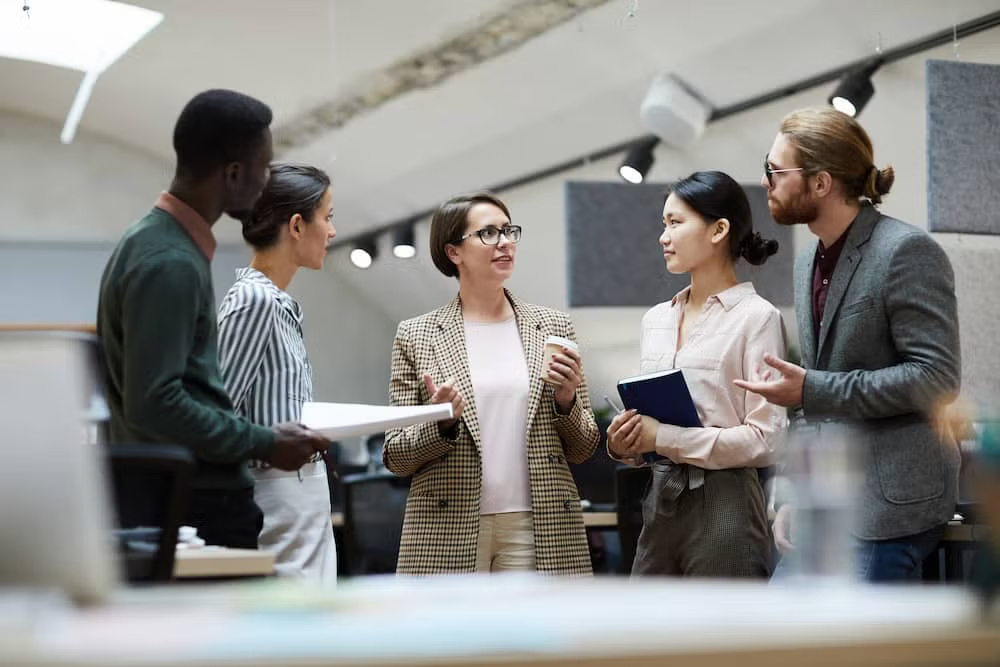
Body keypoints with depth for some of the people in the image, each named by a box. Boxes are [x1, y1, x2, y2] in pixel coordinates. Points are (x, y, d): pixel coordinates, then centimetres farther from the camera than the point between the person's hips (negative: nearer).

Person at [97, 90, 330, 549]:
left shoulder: (152, 239, 13)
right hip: (198, 506, -10)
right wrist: (263, 444, -14)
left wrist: (256, 436, 17)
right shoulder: (169, 262, -18)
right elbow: (154, 404, -23)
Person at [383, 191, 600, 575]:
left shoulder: (552, 327, 9)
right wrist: (441, 423, -13)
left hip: (540, 530, 1)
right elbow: (396, 458, 5)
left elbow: (581, 450, 13)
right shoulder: (416, 336, 5)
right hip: (448, 533, -1)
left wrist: (567, 400, -7)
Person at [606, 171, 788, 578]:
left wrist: (665, 437, -16)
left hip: (724, 503, -7)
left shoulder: (756, 317, -6)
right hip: (661, 500, 7)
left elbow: (764, 437, -13)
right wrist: (623, 444, -3)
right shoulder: (656, 319, 15)